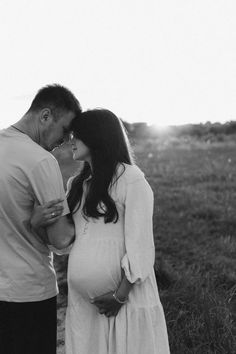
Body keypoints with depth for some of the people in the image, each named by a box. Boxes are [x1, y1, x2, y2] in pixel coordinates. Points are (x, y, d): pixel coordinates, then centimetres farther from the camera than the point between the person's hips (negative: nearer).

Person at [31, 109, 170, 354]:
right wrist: (36, 223, -11)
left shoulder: (131, 180, -10)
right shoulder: (76, 184, 11)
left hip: (125, 288, -6)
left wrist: (121, 295, -14)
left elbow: (139, 243, -12)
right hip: (83, 296, 6)